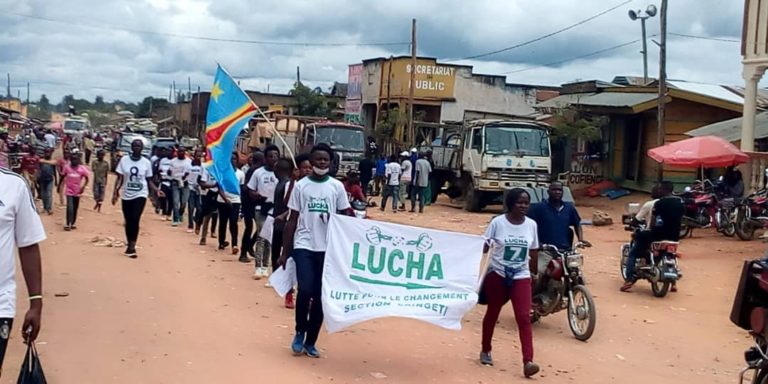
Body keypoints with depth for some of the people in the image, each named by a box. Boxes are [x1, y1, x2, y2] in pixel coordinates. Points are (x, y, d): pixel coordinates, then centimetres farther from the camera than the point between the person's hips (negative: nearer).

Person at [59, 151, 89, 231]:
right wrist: (59, 186, 11)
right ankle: (68, 224, -6)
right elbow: (62, 177, 7)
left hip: (77, 192, 2)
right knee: (70, 207, -15)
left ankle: (72, 224, 24)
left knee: (75, 208, 11)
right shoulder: (67, 167, -6)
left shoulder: (82, 168, -7)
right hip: (69, 191, -2)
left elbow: (86, 179, 0)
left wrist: (83, 187, -14)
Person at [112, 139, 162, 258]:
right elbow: (120, 178, 0)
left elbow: (149, 180, 6)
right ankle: (129, 245, 23)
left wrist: (156, 190, -10)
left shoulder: (146, 162, 0)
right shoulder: (124, 160, -1)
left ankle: (132, 246, -10)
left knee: (135, 219, -15)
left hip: (140, 195, -1)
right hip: (126, 195, 2)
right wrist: (115, 192, -10)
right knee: (128, 221, 9)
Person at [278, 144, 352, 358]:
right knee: (305, 290, -15)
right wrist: (285, 252, 3)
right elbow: (292, 220, 4)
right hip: (304, 246, -1)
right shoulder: (301, 186, 2)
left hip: (328, 247, 1)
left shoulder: (337, 187, 4)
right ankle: (300, 332, 10)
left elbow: (345, 216, 7)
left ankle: (311, 341, 19)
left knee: (320, 296, 5)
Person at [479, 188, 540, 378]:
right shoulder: (497, 222, -10)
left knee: (524, 317, -11)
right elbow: (484, 248, -6)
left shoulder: (531, 225, -1)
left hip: (521, 277, 1)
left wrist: (536, 273, 11)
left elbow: (533, 252, 8)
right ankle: (485, 351, 34)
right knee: (492, 314, 14)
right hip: (497, 275, -1)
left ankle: (528, 362, -16)